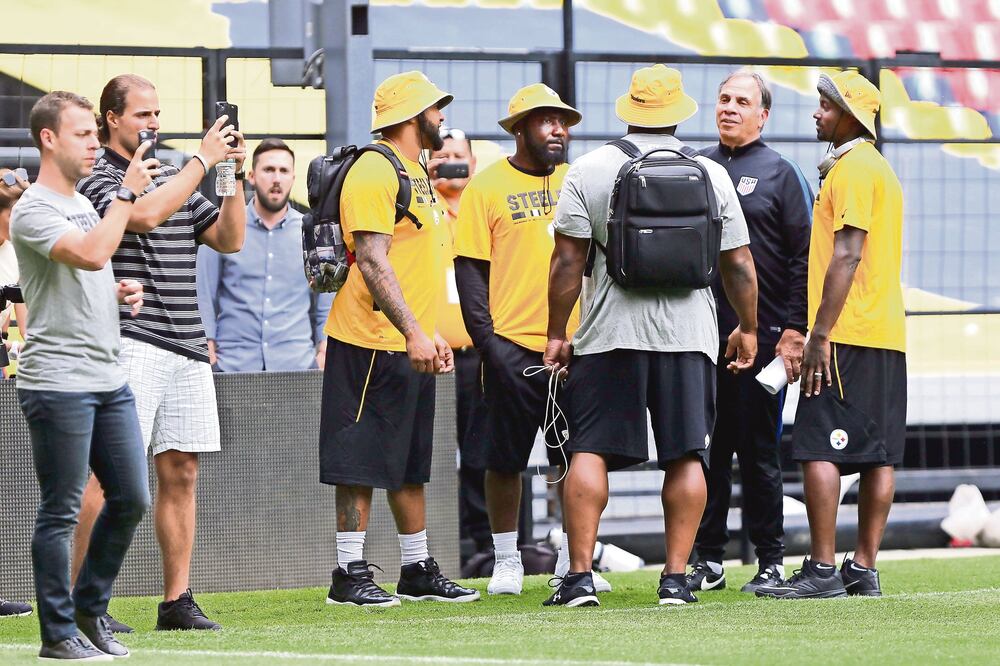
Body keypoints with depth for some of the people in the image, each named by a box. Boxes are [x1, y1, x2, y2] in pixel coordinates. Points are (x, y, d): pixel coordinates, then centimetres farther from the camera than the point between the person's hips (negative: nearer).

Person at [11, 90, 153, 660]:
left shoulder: (85, 205, 17)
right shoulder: (34, 211, -11)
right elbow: (90, 255, -27)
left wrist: (123, 292, 10)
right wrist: (126, 192, -19)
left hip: (109, 378, 9)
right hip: (57, 382, -9)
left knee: (131, 499, 9)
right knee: (61, 511, -3)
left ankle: (91, 612, 23)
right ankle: (59, 633, 4)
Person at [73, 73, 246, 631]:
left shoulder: (175, 179, 20)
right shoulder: (99, 179, -3)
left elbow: (229, 239, 20)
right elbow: (144, 214, -22)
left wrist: (235, 176, 7)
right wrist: (203, 160, -17)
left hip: (187, 348, 7)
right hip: (130, 344, -7)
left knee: (181, 472, 7)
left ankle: (178, 600, 11)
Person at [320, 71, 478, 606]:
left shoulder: (414, 172, 19)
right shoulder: (375, 171, -13)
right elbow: (372, 261, -21)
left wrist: (432, 333, 21)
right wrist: (413, 333, -25)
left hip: (411, 343, 10)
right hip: (373, 344, -10)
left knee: (411, 464, 14)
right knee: (361, 463, -5)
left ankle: (418, 571, 20)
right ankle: (350, 575, -2)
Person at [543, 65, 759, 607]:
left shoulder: (588, 171, -2)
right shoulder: (711, 175, 4)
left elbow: (567, 262, -4)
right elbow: (738, 265, 8)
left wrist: (557, 333, 4)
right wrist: (747, 328, 21)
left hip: (611, 335, -1)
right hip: (689, 334, 1)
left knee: (589, 452, 1)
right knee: (686, 457, 6)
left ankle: (580, 576, -5)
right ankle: (675, 578, 3)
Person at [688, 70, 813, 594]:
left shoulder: (779, 173, 3)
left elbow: (804, 256, -2)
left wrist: (794, 330, -9)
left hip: (761, 335, -4)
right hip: (700, 334, 4)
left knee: (759, 451, -1)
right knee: (706, 448, 4)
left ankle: (770, 561, 6)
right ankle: (708, 560, 11)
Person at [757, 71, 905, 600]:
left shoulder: (852, 169, -9)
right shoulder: (881, 169, 21)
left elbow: (847, 255, -17)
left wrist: (820, 333, -19)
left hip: (848, 336, -10)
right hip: (888, 334, 10)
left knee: (819, 449, -10)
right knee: (878, 455, 6)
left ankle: (821, 570, -14)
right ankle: (864, 569, 8)